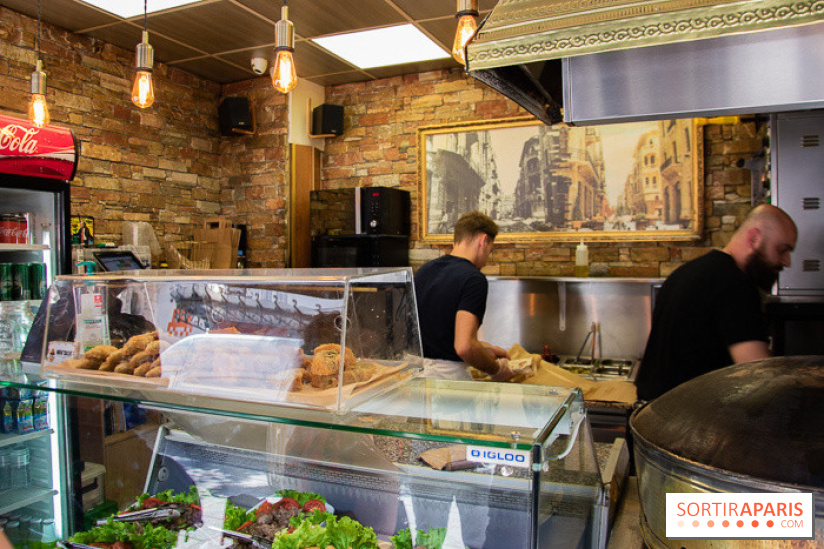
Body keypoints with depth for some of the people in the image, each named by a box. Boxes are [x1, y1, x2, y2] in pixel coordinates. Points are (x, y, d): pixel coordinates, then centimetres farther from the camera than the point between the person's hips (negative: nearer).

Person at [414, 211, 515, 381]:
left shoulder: (424, 270, 10)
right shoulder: (473, 279, -13)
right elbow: (464, 347, -23)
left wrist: (485, 348, 24)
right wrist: (496, 369, -5)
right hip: (448, 374, -7)